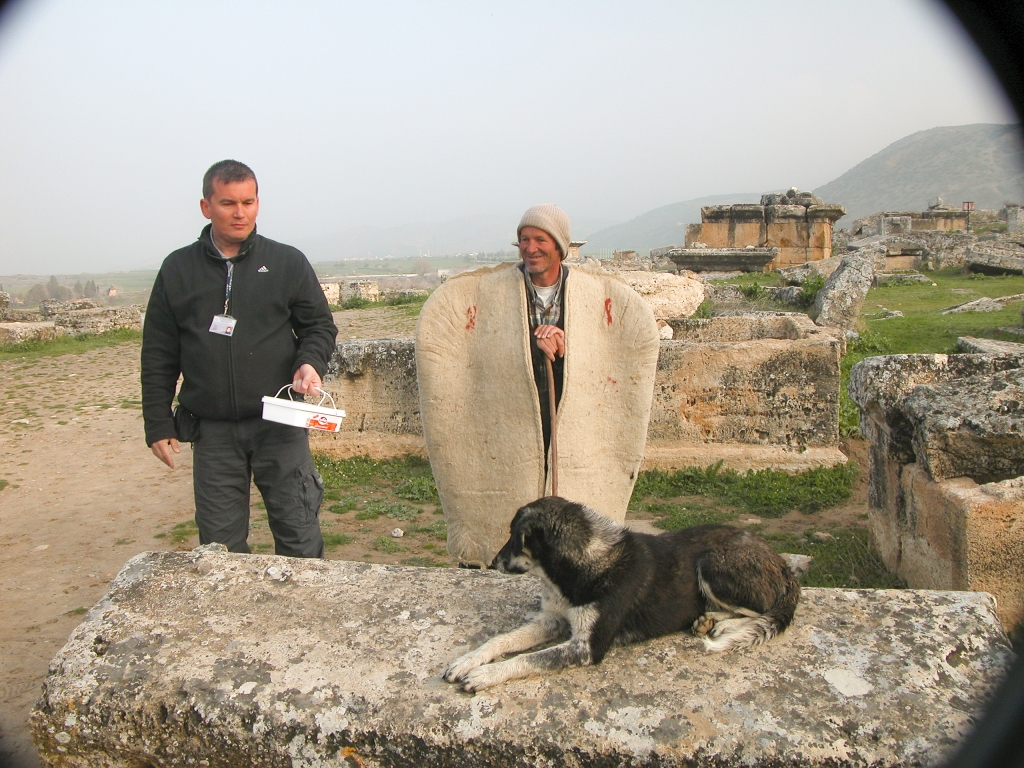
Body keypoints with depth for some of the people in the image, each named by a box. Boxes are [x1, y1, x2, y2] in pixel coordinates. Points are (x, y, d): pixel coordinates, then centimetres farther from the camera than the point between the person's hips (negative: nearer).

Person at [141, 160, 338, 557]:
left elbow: (320, 325, 9)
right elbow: (158, 356, 8)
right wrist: (159, 424, 5)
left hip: (279, 425, -1)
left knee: (299, 536, 4)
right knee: (220, 545, 9)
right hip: (212, 432, 2)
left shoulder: (288, 263, 3)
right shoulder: (178, 270, 6)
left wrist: (310, 362, -13)